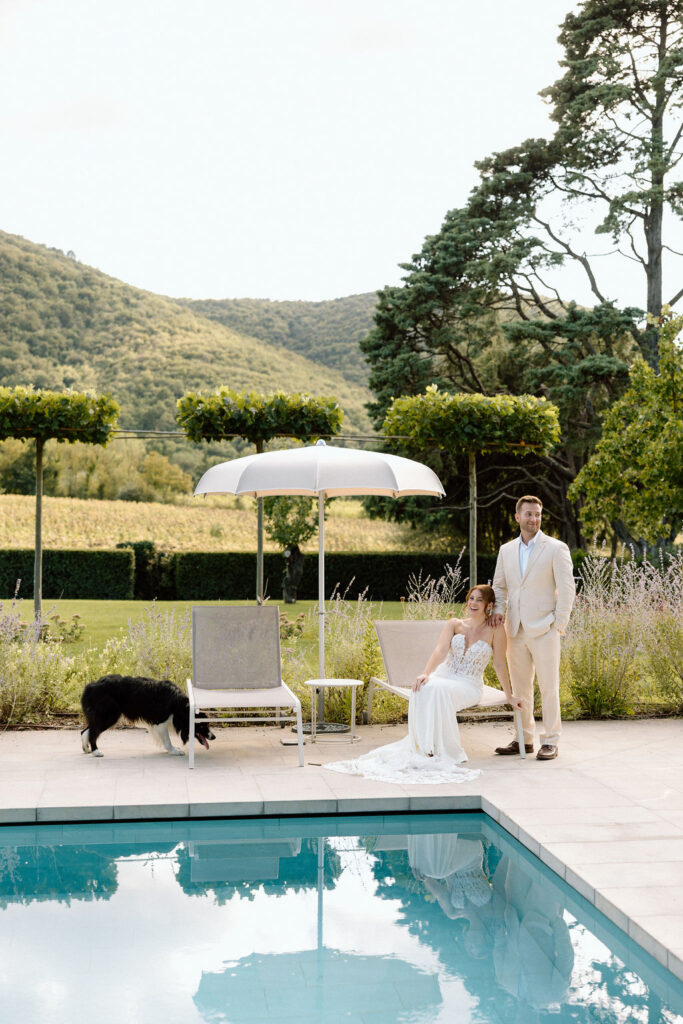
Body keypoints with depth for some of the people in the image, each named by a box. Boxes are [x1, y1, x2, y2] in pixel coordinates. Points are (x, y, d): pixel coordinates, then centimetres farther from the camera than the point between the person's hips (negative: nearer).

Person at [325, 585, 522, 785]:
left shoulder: (495, 631, 1)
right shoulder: (454, 624, 8)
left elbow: (500, 665, 7)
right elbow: (440, 651, -7)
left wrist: (509, 696, 9)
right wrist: (426, 673, -25)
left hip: (468, 686, -3)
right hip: (443, 676, 3)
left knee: (439, 689, -37)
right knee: (423, 688, -34)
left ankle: (443, 752, -31)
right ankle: (424, 747, -35)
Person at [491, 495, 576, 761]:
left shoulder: (556, 549, -3)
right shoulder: (506, 550, 12)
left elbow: (567, 589, -4)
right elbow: (499, 585, 20)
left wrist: (559, 625, -8)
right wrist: (498, 609, 1)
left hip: (543, 630, -5)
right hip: (516, 630, 5)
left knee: (548, 687, -2)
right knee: (520, 687, 10)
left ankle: (550, 742, 6)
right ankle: (524, 739, 20)